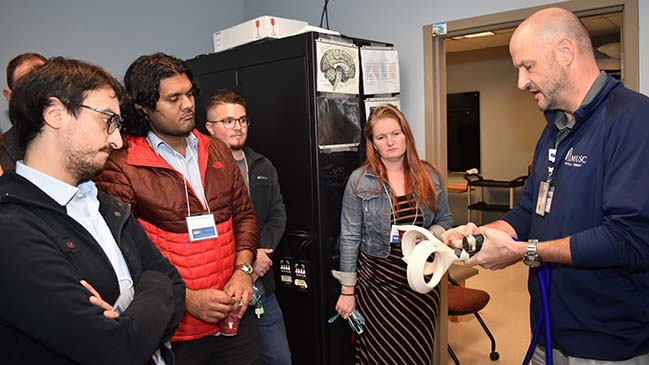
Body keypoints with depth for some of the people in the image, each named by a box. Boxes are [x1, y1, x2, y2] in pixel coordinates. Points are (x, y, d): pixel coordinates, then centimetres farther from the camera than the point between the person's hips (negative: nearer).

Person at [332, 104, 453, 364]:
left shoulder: (430, 176, 2)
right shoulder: (359, 180, -6)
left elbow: (445, 221, 12)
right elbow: (350, 238, -5)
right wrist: (347, 291, -4)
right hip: (377, 284, -2)